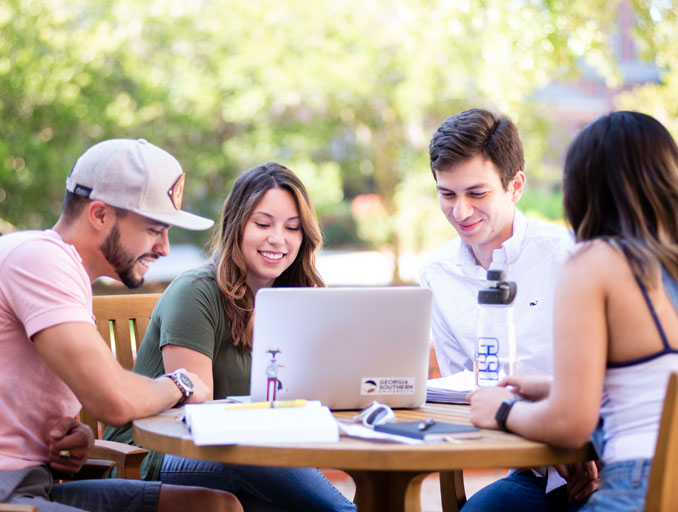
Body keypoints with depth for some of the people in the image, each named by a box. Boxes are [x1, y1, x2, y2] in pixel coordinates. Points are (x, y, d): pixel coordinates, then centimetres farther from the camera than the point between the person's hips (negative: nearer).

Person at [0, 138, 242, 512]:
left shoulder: (66, 269, 18)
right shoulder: (37, 258, -15)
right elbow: (115, 401, -24)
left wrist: (71, 435, 4)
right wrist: (178, 385, -3)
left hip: (37, 482, 10)